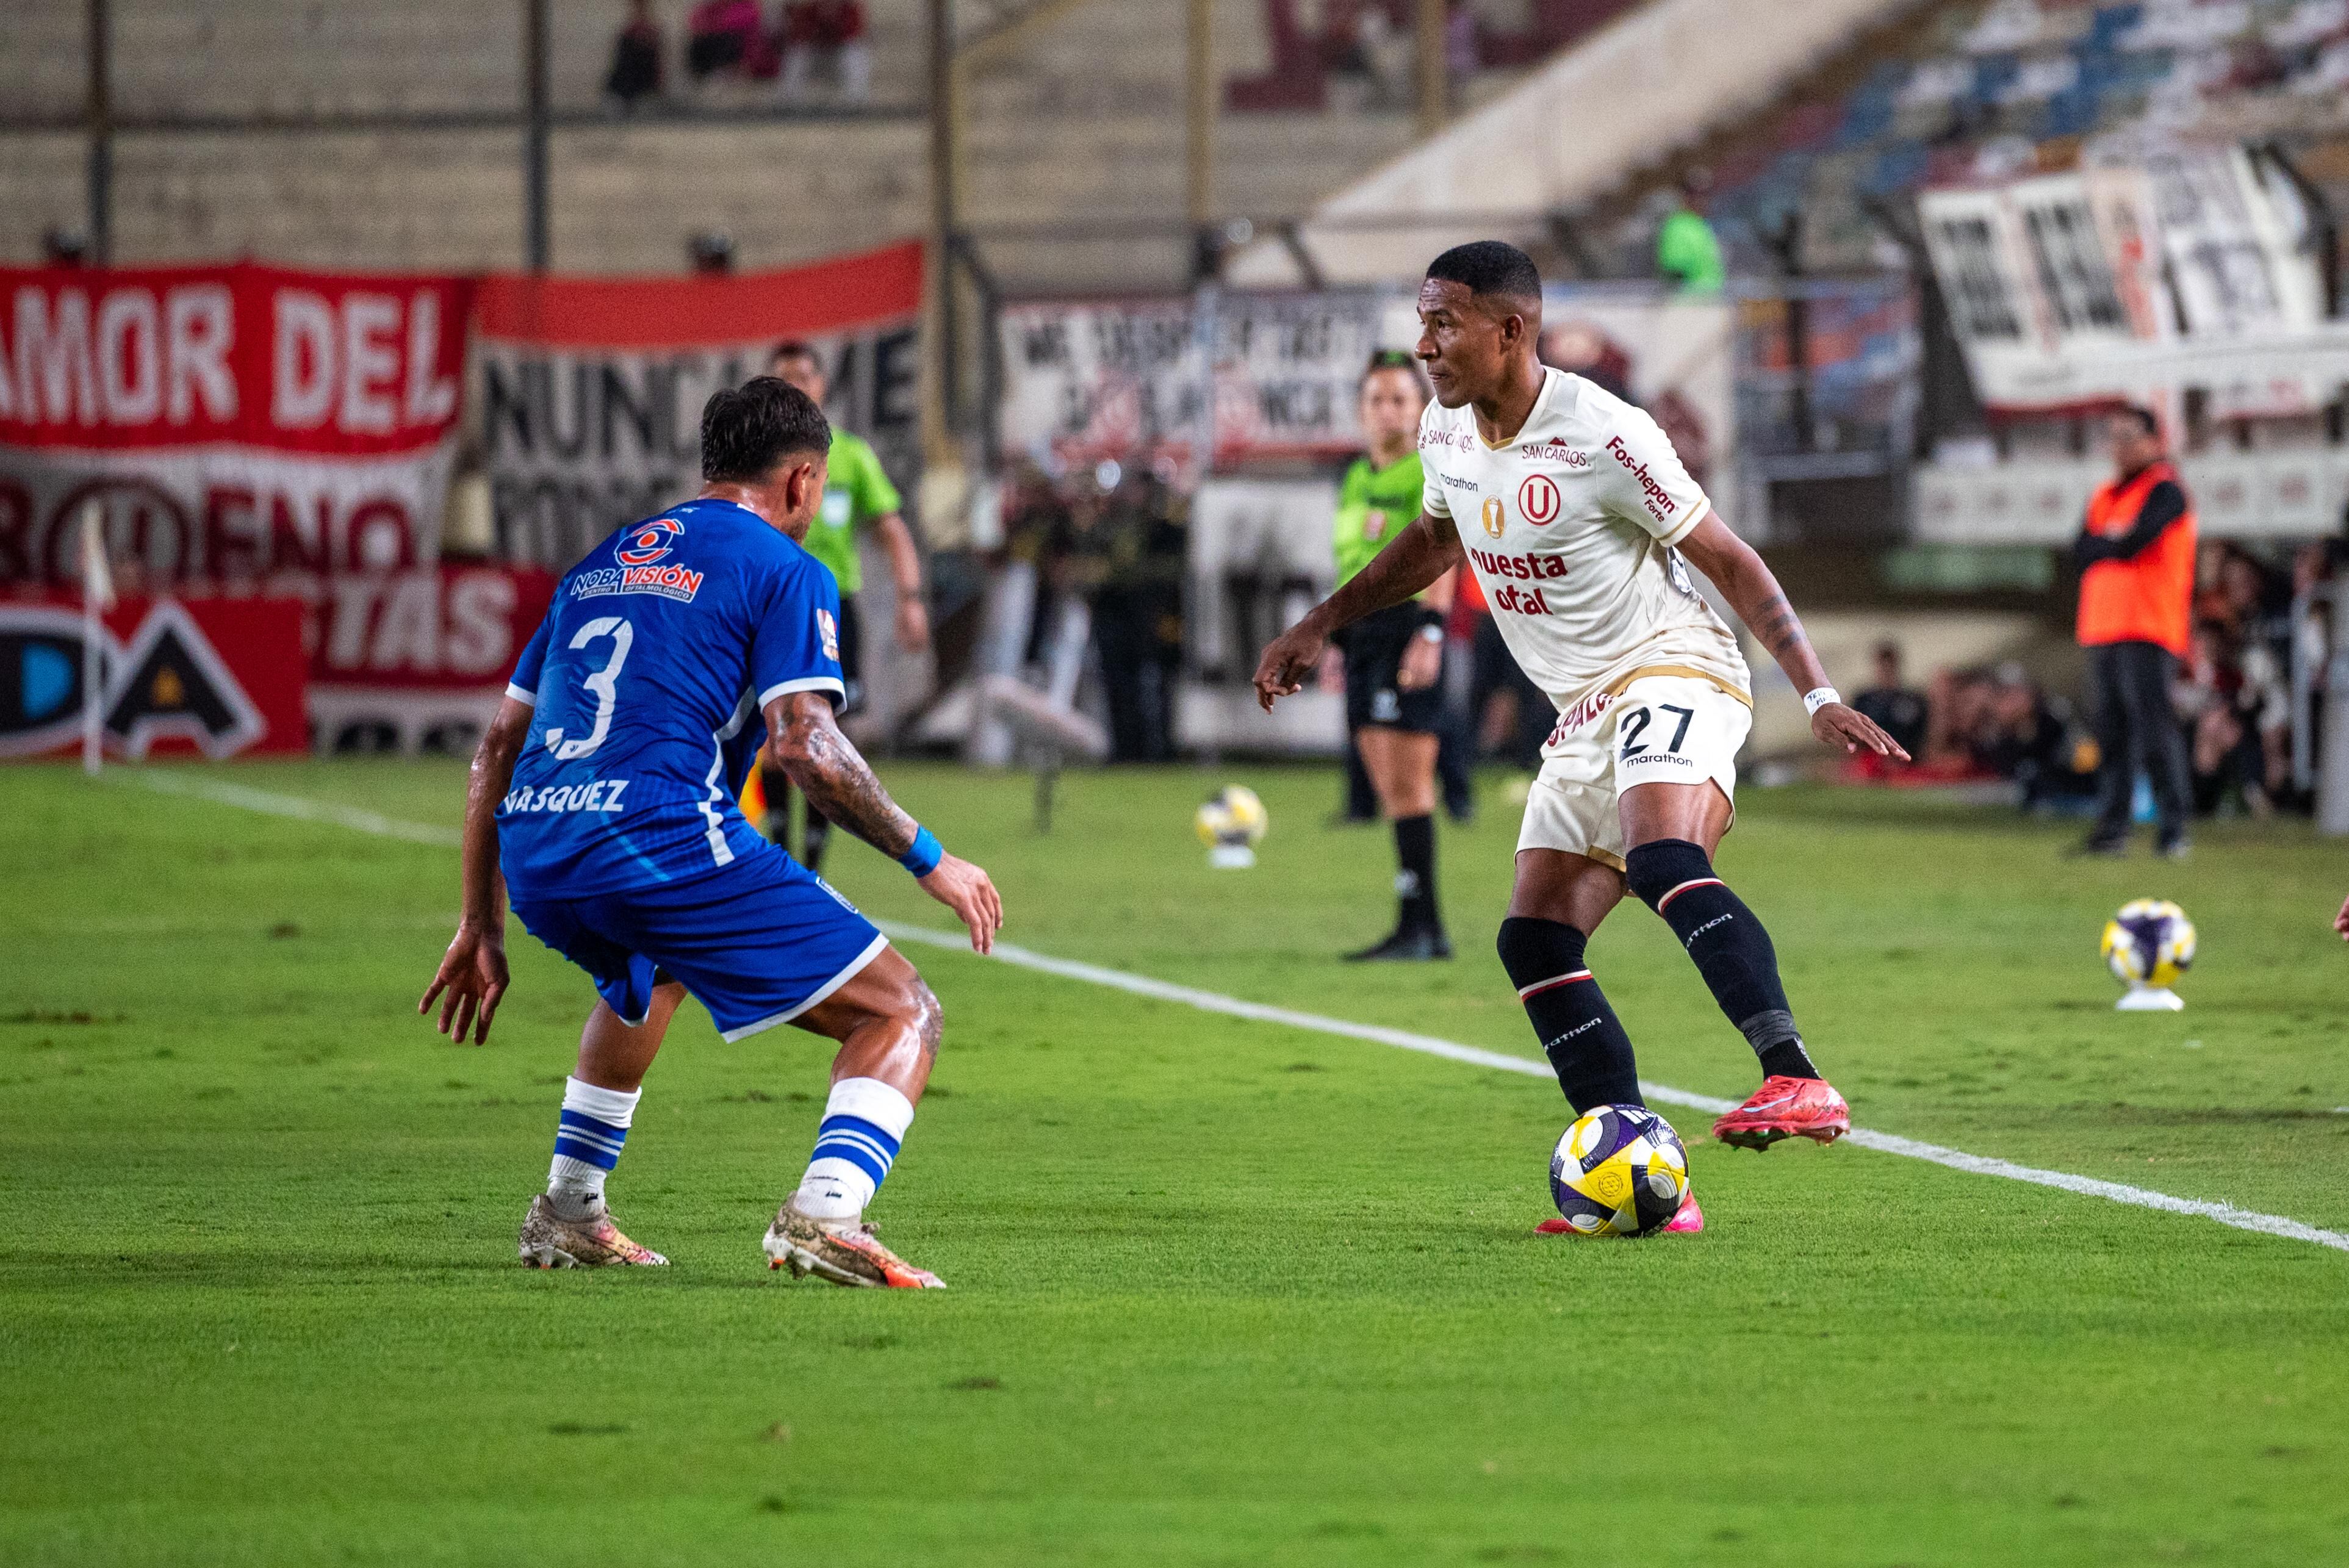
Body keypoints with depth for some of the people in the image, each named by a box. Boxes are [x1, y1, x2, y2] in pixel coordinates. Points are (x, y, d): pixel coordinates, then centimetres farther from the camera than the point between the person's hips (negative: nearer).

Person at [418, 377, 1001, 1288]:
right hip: (664, 838, -7)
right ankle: (824, 1214, -22)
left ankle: (568, 1213, 37)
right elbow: (805, 744, -9)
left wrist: (481, 927, 30)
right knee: (902, 1014, 1)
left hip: (531, 858, 7)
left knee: (647, 978, 42)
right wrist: (927, 860, 0)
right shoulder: (785, 572, 6)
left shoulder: (601, 564, 27)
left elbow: (498, 746, 26)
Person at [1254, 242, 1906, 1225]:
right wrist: (1321, 625, 27)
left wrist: (1818, 696, -20)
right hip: (1585, 717, 9)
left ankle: (1799, 1083, -49)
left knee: (1663, 859, -36)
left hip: (1671, 675, -9)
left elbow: (1729, 562, -13)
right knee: (1535, 942, -2)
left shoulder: (1602, 437, -18)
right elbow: (1437, 541, 29)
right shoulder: (1446, 435, 5)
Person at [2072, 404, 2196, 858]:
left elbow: (2134, 543, -15)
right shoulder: (2104, 496, 20)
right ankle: (2111, 828, 9)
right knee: (2111, 732, 7)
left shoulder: (2165, 491, -4)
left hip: (2147, 632, -8)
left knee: (2155, 730, -12)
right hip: (2102, 629, 8)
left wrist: (2102, 545, 2)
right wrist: (2113, 542, -4)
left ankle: (2174, 831, -12)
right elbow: (2081, 554, 12)